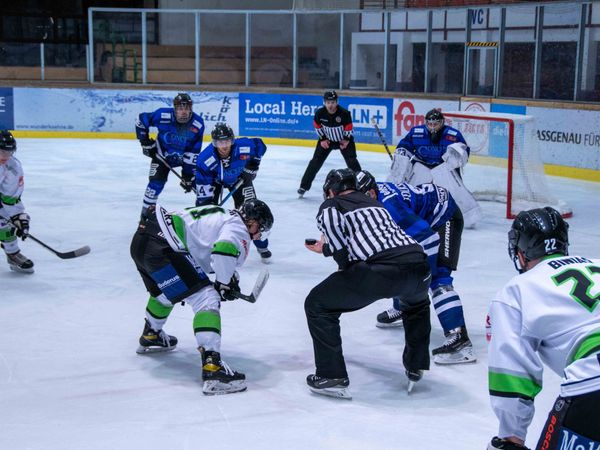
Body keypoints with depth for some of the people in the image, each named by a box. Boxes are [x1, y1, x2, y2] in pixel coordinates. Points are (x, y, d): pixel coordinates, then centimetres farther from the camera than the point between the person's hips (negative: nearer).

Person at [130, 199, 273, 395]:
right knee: (207, 299, -11)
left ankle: (150, 337, 59)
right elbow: (224, 251, -21)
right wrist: (224, 283, -5)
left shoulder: (223, 216, 25)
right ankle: (212, 367, -23)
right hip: (161, 247, -10)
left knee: (165, 290, 37)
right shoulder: (238, 228, -2)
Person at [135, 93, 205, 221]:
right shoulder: (163, 116, -29)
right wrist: (146, 143, -11)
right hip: (162, 154, -2)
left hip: (185, 156, 2)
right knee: (156, 182, -17)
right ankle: (146, 212, -2)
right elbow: (141, 120, -13)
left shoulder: (198, 124, -24)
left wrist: (188, 174, -18)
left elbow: (194, 151, -18)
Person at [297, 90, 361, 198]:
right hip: (326, 139, 1)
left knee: (352, 161, -9)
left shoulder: (344, 113, -28)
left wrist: (347, 140, -12)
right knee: (316, 161, -4)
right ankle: (304, 186, 4)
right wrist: (322, 139, -5)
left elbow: (348, 127, -12)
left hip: (344, 139, -1)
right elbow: (317, 126, -4)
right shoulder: (319, 113, -22)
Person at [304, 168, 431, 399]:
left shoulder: (331, 205, 17)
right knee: (417, 302, 42)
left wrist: (345, 267, 12)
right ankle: (416, 367, 42)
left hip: (378, 272, -6)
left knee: (318, 305, 13)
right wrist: (326, 248, 61)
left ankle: (332, 376, 10)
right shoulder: (374, 204, 36)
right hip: (418, 266, 6)